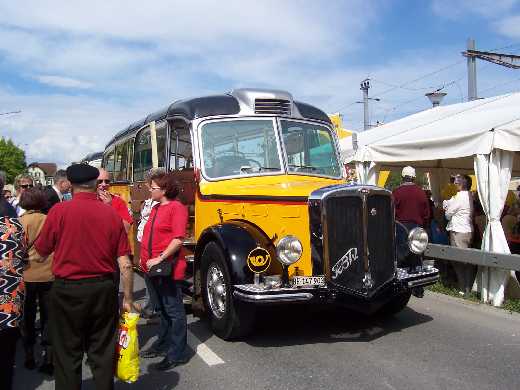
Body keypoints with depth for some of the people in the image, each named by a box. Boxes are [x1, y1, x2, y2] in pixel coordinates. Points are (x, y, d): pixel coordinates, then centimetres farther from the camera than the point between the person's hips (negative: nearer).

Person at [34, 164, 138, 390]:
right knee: (103, 352, 14)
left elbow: (42, 250, 1)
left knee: (67, 354, 13)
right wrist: (128, 299, 4)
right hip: (103, 289, 2)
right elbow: (125, 263, -5)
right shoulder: (112, 214, -5)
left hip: (67, 290, -2)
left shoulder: (59, 211, -10)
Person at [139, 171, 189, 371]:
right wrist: (145, 258, 11)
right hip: (154, 267, 9)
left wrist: (159, 259, -22)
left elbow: (178, 239, -21)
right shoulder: (156, 208, 14)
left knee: (174, 310, 0)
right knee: (163, 308, 21)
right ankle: (163, 344, 35)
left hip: (168, 267, -9)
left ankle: (177, 354, 10)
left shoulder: (176, 207, -13)